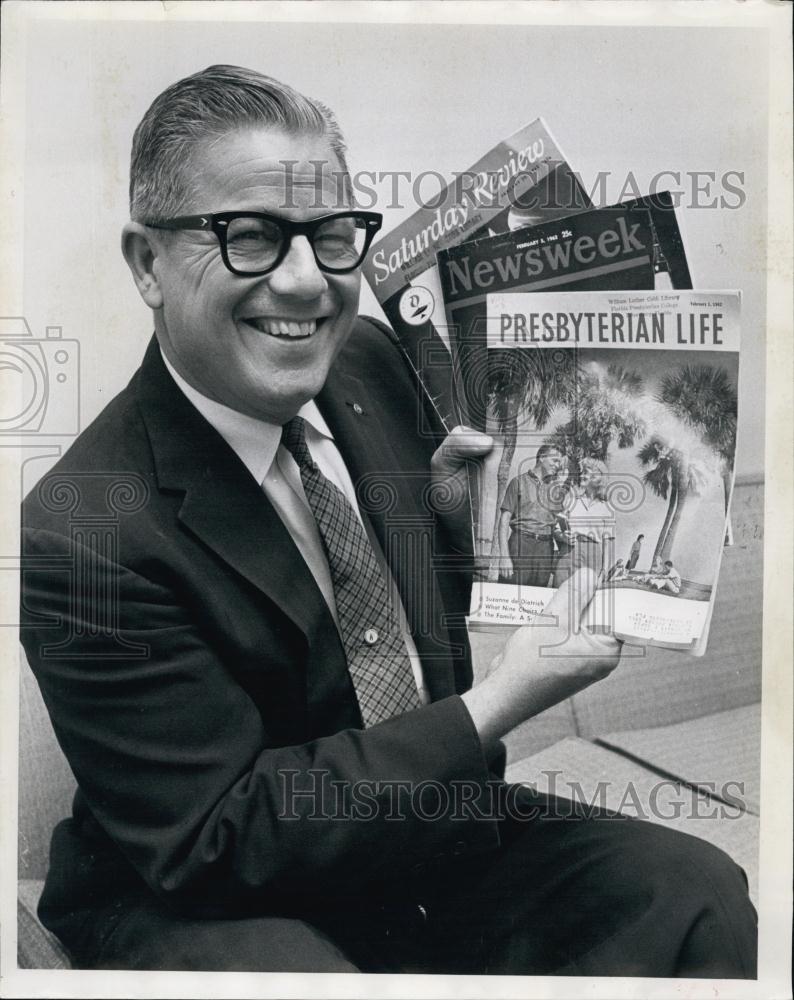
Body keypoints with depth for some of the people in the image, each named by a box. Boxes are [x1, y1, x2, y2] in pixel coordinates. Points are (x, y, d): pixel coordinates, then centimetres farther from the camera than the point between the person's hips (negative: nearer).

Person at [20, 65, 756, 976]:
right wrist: (495, 708, -26)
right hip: (203, 908, -4)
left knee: (698, 891, -11)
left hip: (432, 827, 5)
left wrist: (447, 507, -10)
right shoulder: (82, 539, -25)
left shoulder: (368, 361, -5)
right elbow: (217, 840, -22)